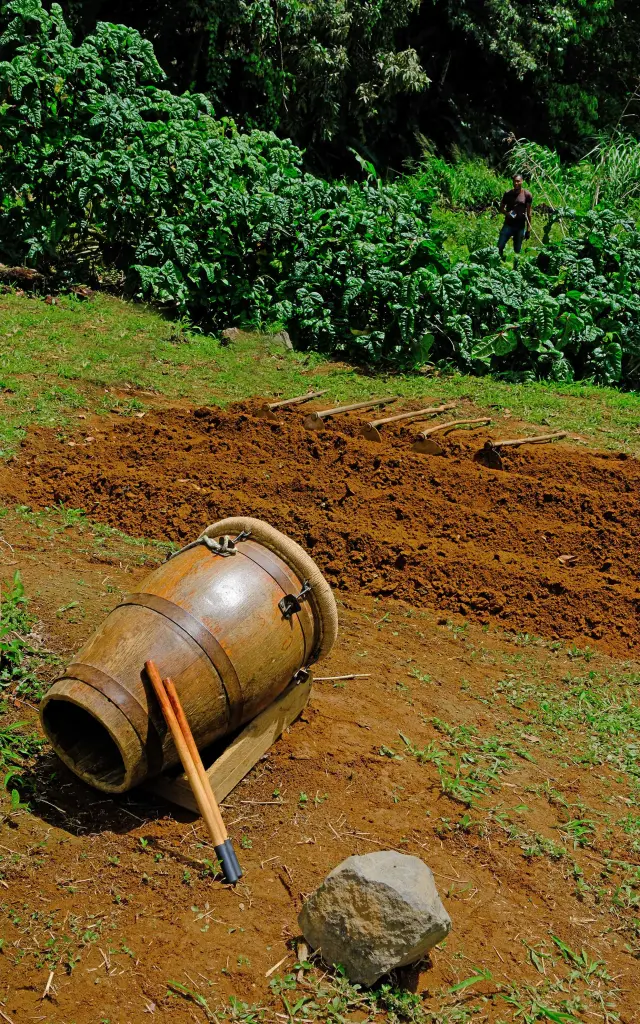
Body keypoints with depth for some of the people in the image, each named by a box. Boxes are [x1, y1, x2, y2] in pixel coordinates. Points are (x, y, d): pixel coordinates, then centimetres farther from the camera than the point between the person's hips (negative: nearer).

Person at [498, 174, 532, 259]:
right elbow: (501, 208, 10)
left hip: (520, 226, -1)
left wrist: (529, 228, -1)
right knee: (500, 246, -9)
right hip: (508, 225, 1)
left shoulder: (527, 195, -2)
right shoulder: (508, 194, 2)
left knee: (517, 250, 5)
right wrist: (506, 213, -13)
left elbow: (528, 213, 2)